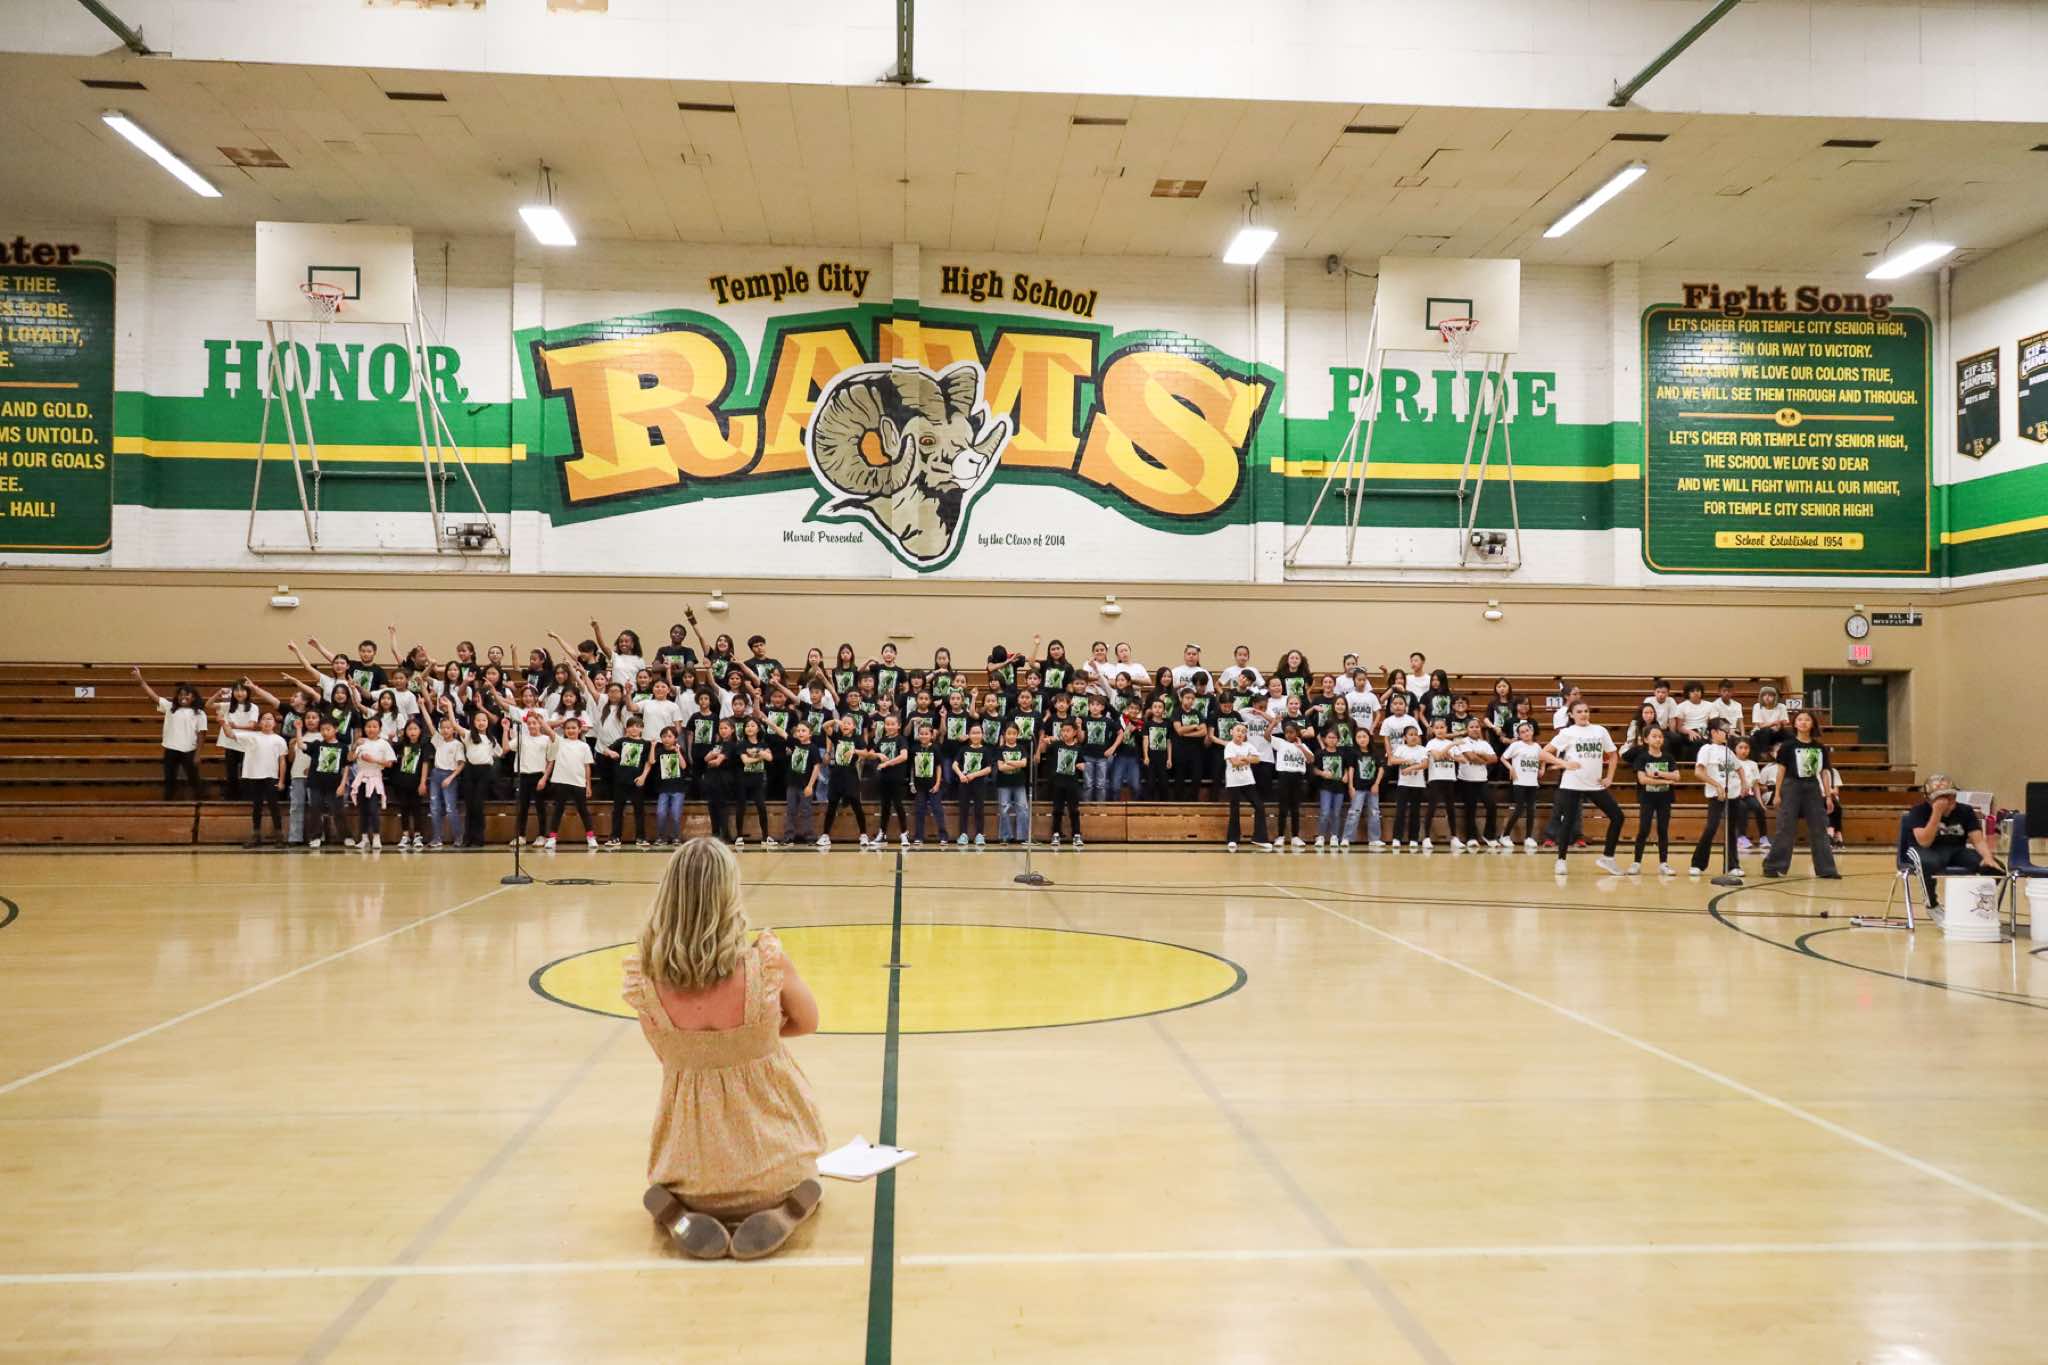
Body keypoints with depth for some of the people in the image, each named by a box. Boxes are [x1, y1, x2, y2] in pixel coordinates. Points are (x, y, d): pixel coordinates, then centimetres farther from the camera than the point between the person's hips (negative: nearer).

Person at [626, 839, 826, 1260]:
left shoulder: (642, 976, -15)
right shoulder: (766, 962, -21)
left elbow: (667, 1053, 2)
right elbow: (807, 1022, 0)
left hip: (689, 1174, 2)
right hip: (772, 1169, -2)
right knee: (808, 1183, 35)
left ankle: (673, 1210, 7)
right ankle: (790, 1207, 2)